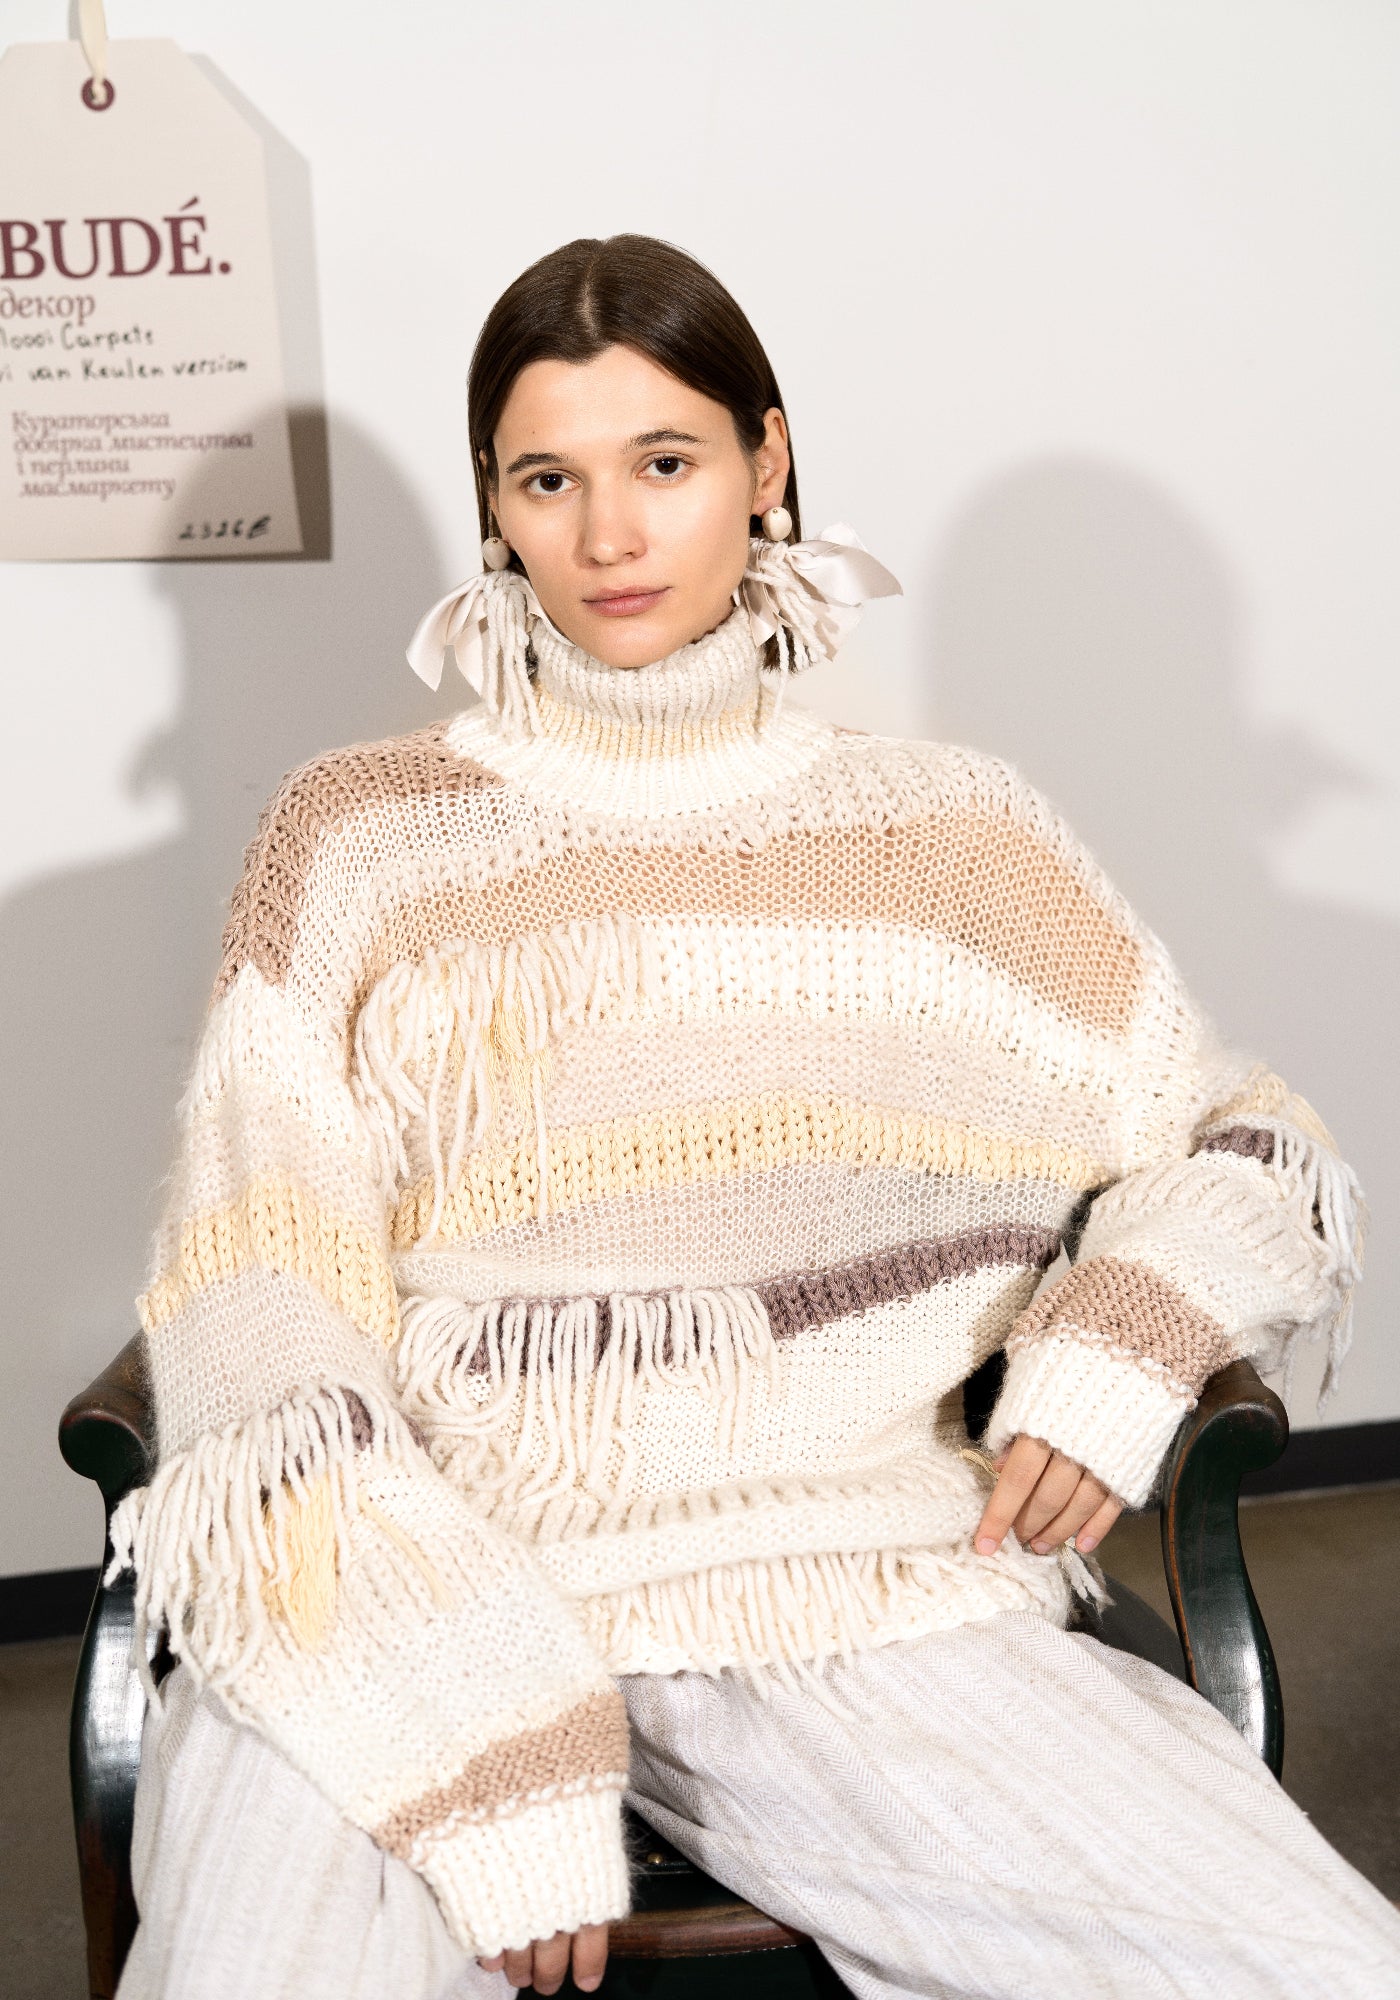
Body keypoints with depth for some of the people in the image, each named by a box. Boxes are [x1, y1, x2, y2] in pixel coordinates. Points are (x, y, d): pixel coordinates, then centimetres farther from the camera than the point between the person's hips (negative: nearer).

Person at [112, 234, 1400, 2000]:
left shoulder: (951, 836, 10)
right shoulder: (359, 840, 6)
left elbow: (1246, 1146, 17)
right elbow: (257, 1338, -3)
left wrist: (1124, 1338, -5)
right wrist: (488, 1739, -14)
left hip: (845, 1590, 2)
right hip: (414, 1596, -1)